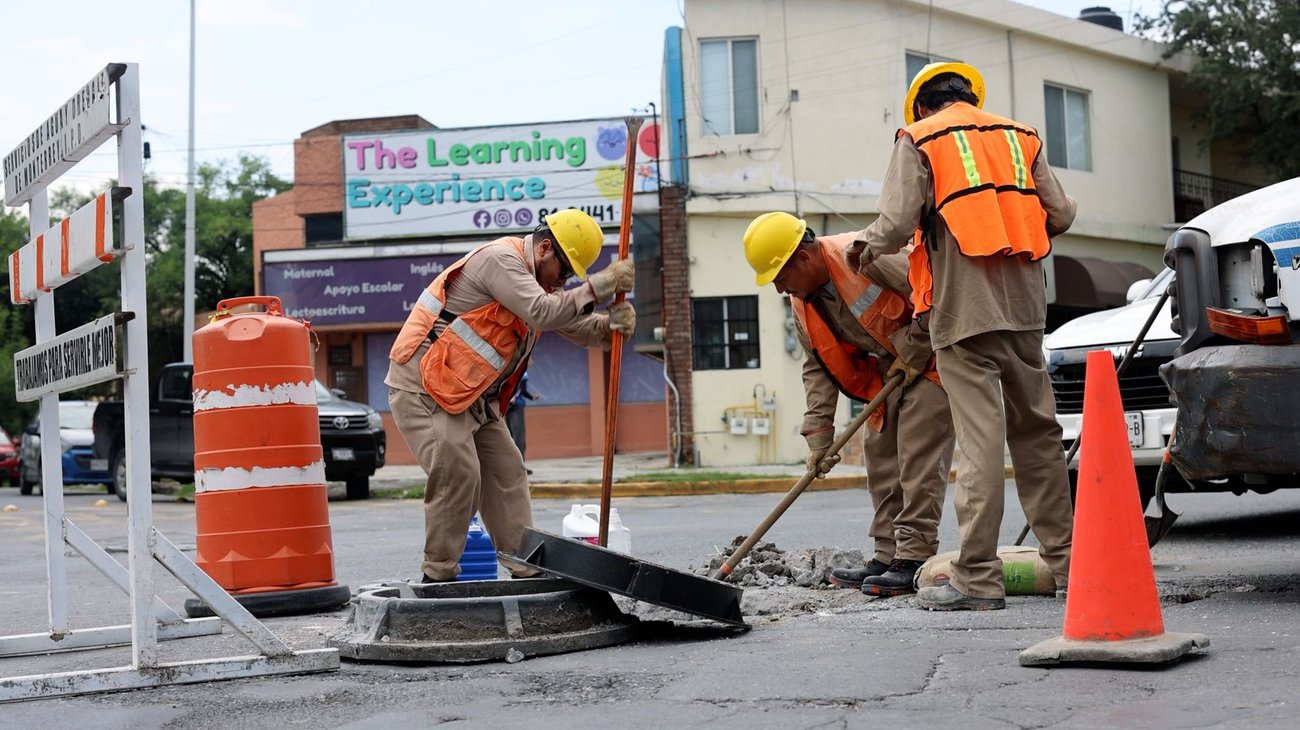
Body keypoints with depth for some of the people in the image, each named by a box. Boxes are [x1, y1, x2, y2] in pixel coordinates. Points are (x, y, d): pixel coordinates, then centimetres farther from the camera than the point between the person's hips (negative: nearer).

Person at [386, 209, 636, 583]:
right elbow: (541, 313, -29)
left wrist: (611, 323, -11)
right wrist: (599, 286, -27)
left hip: (470, 394, 10)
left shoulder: (535, 281, 14)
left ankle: (527, 570, 9)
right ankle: (439, 577, -9)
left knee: (505, 471, 6)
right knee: (458, 473, -18)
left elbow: (578, 327, 10)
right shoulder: (499, 258, -17)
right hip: (422, 386, -10)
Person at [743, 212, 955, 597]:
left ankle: (915, 559, -14)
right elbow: (818, 368, 3)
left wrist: (913, 353, -20)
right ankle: (888, 555, 13)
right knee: (879, 454, 8)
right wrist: (818, 435, -5)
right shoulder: (802, 304, -1)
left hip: (929, 354, -9)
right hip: (891, 368, 9)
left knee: (917, 457, -14)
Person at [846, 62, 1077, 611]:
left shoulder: (918, 139, 3)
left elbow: (897, 223, -8)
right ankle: (1063, 559, 19)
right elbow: (1060, 215, 11)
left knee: (980, 436, -9)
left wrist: (866, 247, 12)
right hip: (1024, 303, 5)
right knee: (1036, 430, 13)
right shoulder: (1019, 136, 18)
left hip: (964, 307, -5)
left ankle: (978, 579, -8)